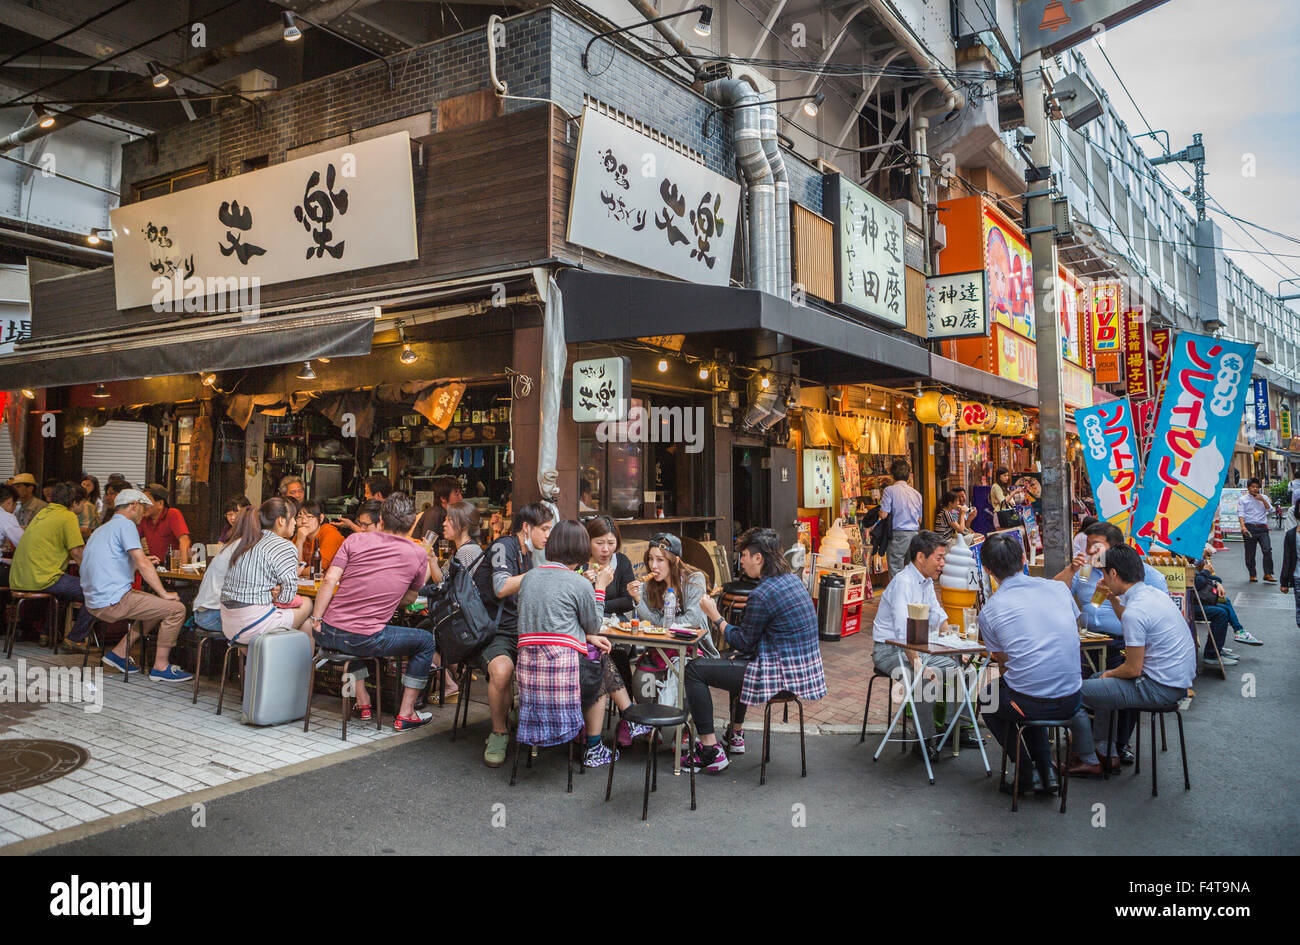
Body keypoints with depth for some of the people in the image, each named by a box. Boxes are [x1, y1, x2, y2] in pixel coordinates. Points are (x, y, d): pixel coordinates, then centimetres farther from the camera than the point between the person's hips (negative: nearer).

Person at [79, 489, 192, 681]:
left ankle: (119, 653, 17)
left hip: (95, 602, 11)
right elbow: (143, 564, -16)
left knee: (156, 605, 22)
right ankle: (160, 667, -6)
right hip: (112, 602, -11)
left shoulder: (102, 528, 22)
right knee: (176, 608, -11)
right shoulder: (125, 525, -8)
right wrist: (164, 593, -12)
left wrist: (143, 562, 47)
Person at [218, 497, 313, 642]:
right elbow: (288, 595, -13)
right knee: (306, 604, 12)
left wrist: (271, 592, -2)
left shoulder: (244, 542, 15)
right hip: (252, 627, -8)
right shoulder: (285, 546, -11)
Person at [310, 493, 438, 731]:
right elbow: (409, 599, 14)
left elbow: (329, 580, -3)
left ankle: (363, 703, 38)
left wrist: (316, 619, 1)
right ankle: (405, 715, 20)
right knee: (426, 642, 19)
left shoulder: (356, 540, 5)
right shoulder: (417, 553, 3)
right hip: (366, 639, -4)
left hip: (328, 633, 4)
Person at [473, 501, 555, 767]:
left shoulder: (527, 555, 21)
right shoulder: (503, 546, -6)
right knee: (502, 670, -37)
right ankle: (499, 733, -11)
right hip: (495, 633, -7)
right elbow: (501, 588, -22)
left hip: (521, 633, 8)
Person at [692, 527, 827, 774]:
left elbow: (742, 642, -11)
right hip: (806, 668, 10)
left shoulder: (761, 595, -20)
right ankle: (735, 735, 45)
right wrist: (743, 651, 18)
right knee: (738, 660, 38)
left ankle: (710, 752, -1)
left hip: (781, 674, -10)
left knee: (694, 669, -2)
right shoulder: (793, 580, 8)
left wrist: (715, 616, 0)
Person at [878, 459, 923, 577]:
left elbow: (883, 514, -11)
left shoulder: (890, 490, -6)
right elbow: (919, 520, 17)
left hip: (899, 534, -5)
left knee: (896, 573, -3)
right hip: (914, 534, 5)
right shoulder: (916, 493, 12)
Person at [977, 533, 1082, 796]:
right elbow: (1074, 633, 17)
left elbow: (1004, 664, 4)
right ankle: (1046, 772, 28)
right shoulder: (1059, 587, 2)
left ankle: (1025, 774, 24)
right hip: (1070, 701, 4)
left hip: (1031, 705, -4)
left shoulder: (989, 611, -7)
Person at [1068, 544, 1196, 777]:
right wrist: (1114, 599, 17)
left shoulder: (1135, 611, -24)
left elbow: (1133, 669, -18)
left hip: (1159, 689, -10)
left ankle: (1089, 760, 14)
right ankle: (1104, 751, 32)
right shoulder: (1156, 593, 5)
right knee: (1098, 681, 29)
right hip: (1180, 679, 10)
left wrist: (1110, 674, 1)